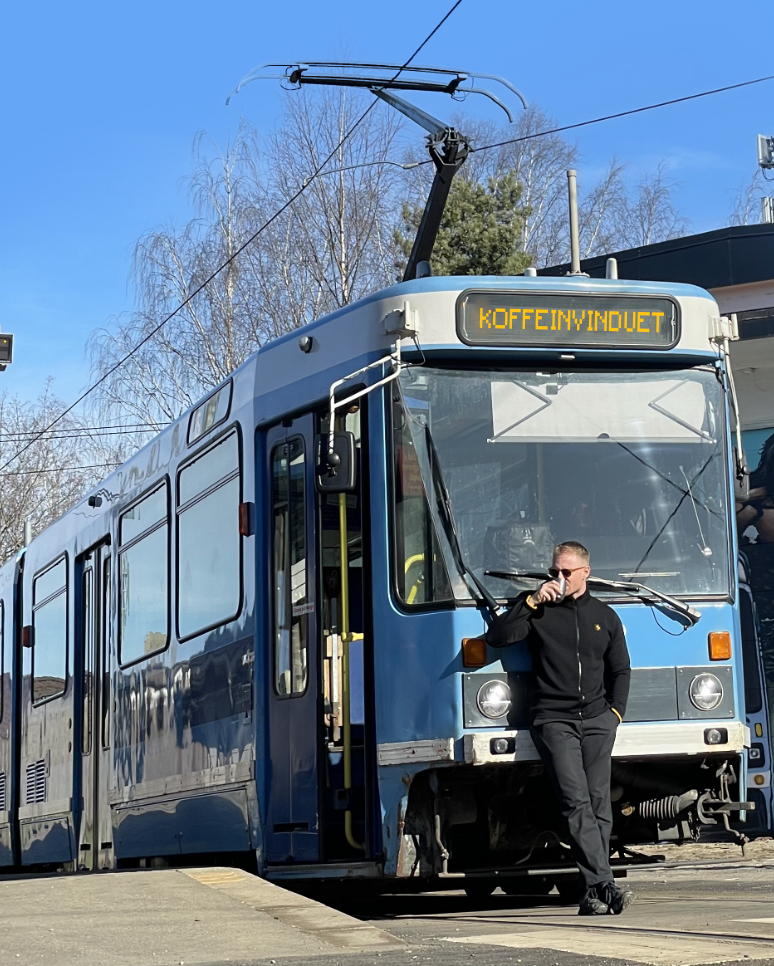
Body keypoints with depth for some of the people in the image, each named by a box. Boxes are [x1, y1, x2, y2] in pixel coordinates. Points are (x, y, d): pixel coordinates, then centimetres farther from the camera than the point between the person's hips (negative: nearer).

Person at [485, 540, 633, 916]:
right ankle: (605, 885, -23)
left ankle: (591, 893, -2)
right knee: (577, 802, -17)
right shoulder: (538, 610, 9)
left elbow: (621, 670, 23)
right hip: (553, 719, -3)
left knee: (598, 803, -4)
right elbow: (496, 636, -4)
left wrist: (615, 711, 9)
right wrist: (532, 602, -8)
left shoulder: (605, 616, 19)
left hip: (597, 720, 3)